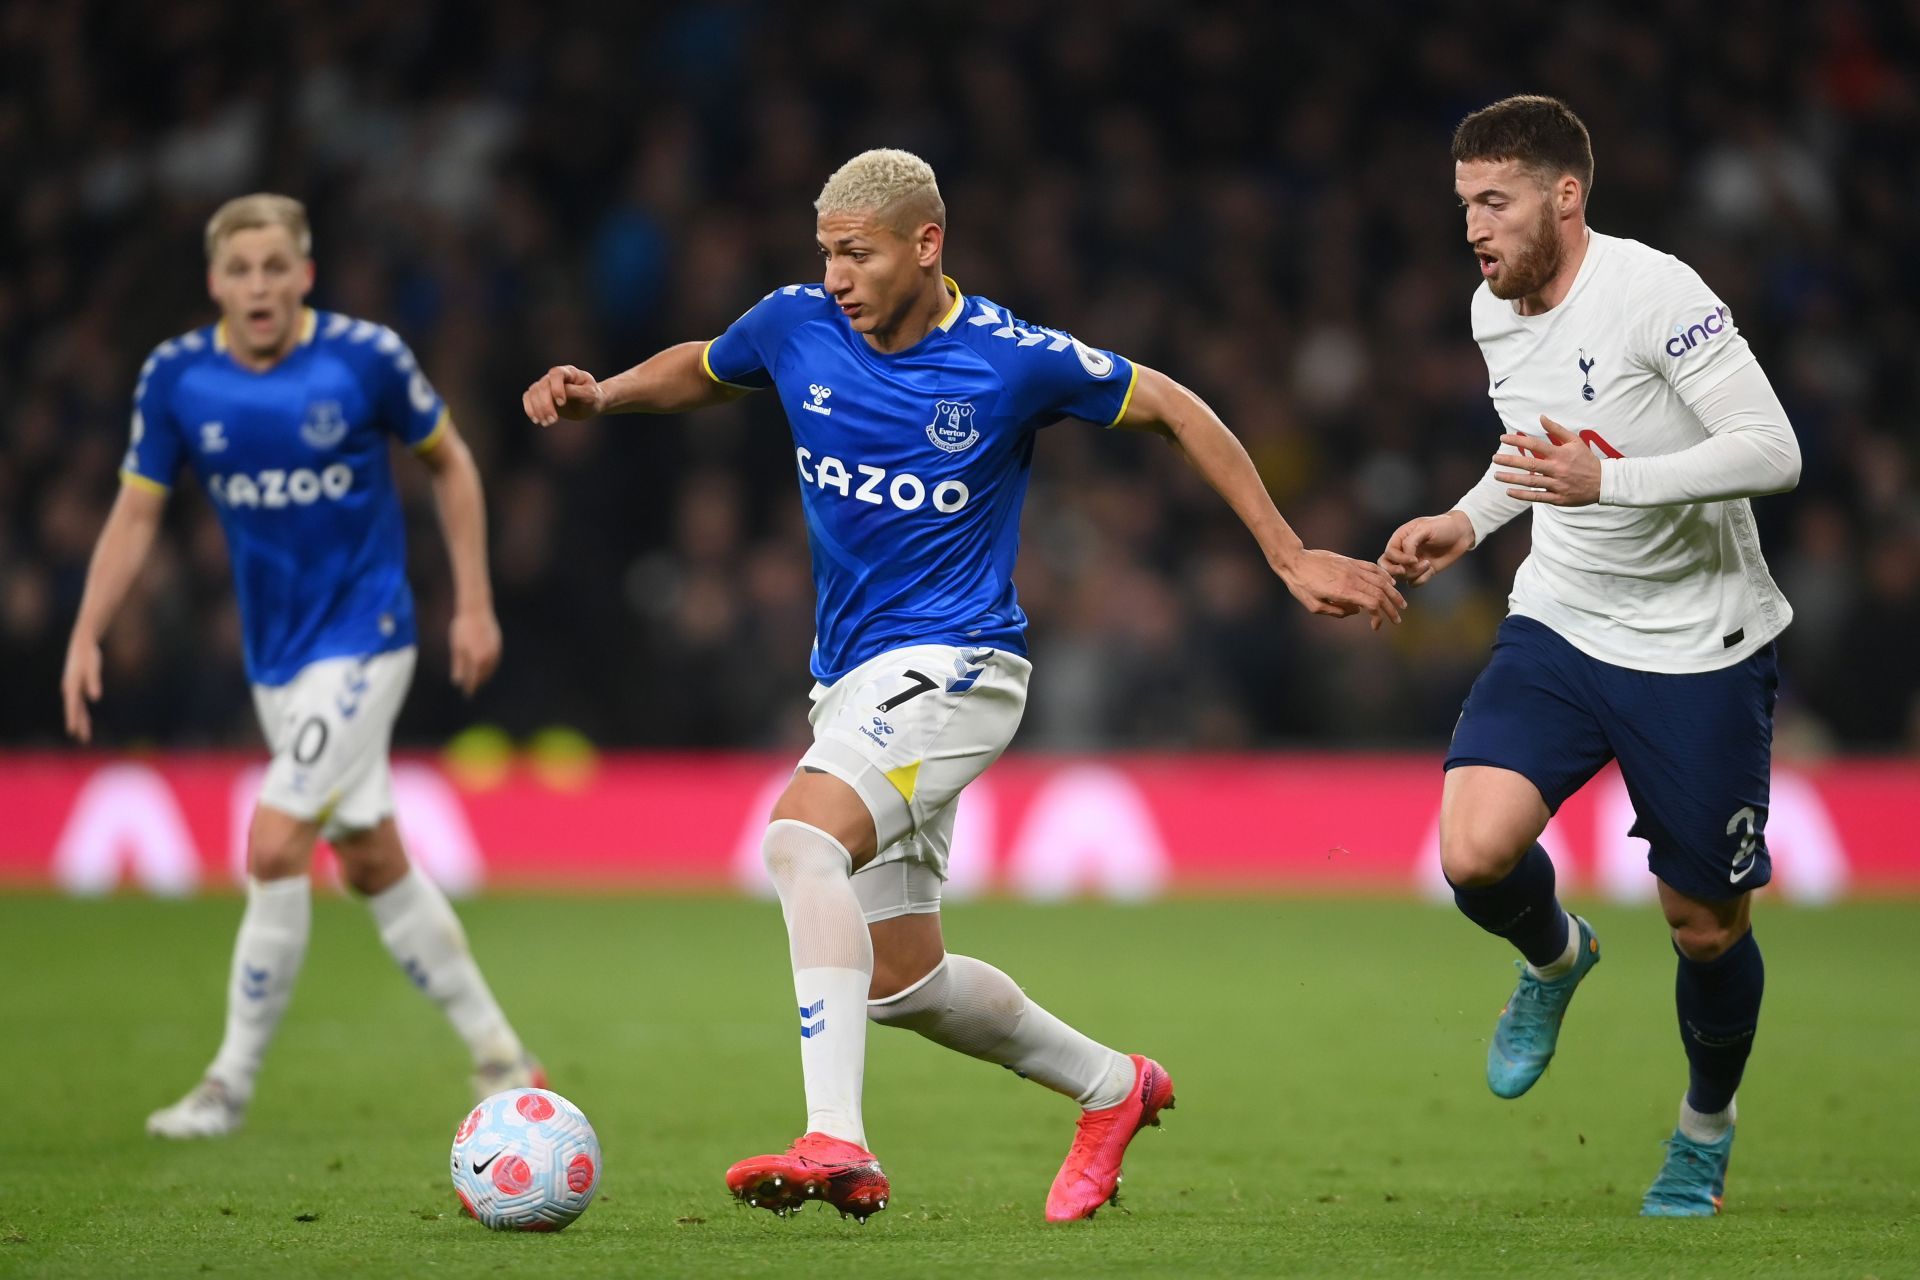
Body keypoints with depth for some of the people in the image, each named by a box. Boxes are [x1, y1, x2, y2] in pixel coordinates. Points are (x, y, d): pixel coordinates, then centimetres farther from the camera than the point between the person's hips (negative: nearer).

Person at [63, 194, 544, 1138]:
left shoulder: (367, 357, -13)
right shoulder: (175, 377, -5)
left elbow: (448, 463, 2)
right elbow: (136, 512, 2)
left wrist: (475, 603, 0)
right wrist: (87, 635, -8)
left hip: (363, 639, -5)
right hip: (274, 657, 5)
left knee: (273, 846, -16)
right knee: (372, 864, 12)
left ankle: (232, 1081, -5)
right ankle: (496, 1054, 25)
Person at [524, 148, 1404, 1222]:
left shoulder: (1013, 360, -13)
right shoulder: (797, 327, 0)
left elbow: (1173, 409, 1)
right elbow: (703, 370, 22)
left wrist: (1292, 559, 1)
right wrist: (600, 396, 2)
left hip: (954, 663, -7)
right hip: (853, 677, 7)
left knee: (801, 835, -32)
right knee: (899, 980, 12)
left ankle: (837, 1146, -38)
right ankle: (1113, 1087, 36)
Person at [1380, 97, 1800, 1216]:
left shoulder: (1654, 294, -20)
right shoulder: (1496, 311, 3)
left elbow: (1773, 452, -25)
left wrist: (1606, 480, -33)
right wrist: (1469, 523, 7)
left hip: (1700, 647, -5)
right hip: (1559, 625, 5)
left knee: (1707, 926, 5)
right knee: (1475, 854, -18)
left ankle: (1708, 1124, 34)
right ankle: (1555, 958, 17)